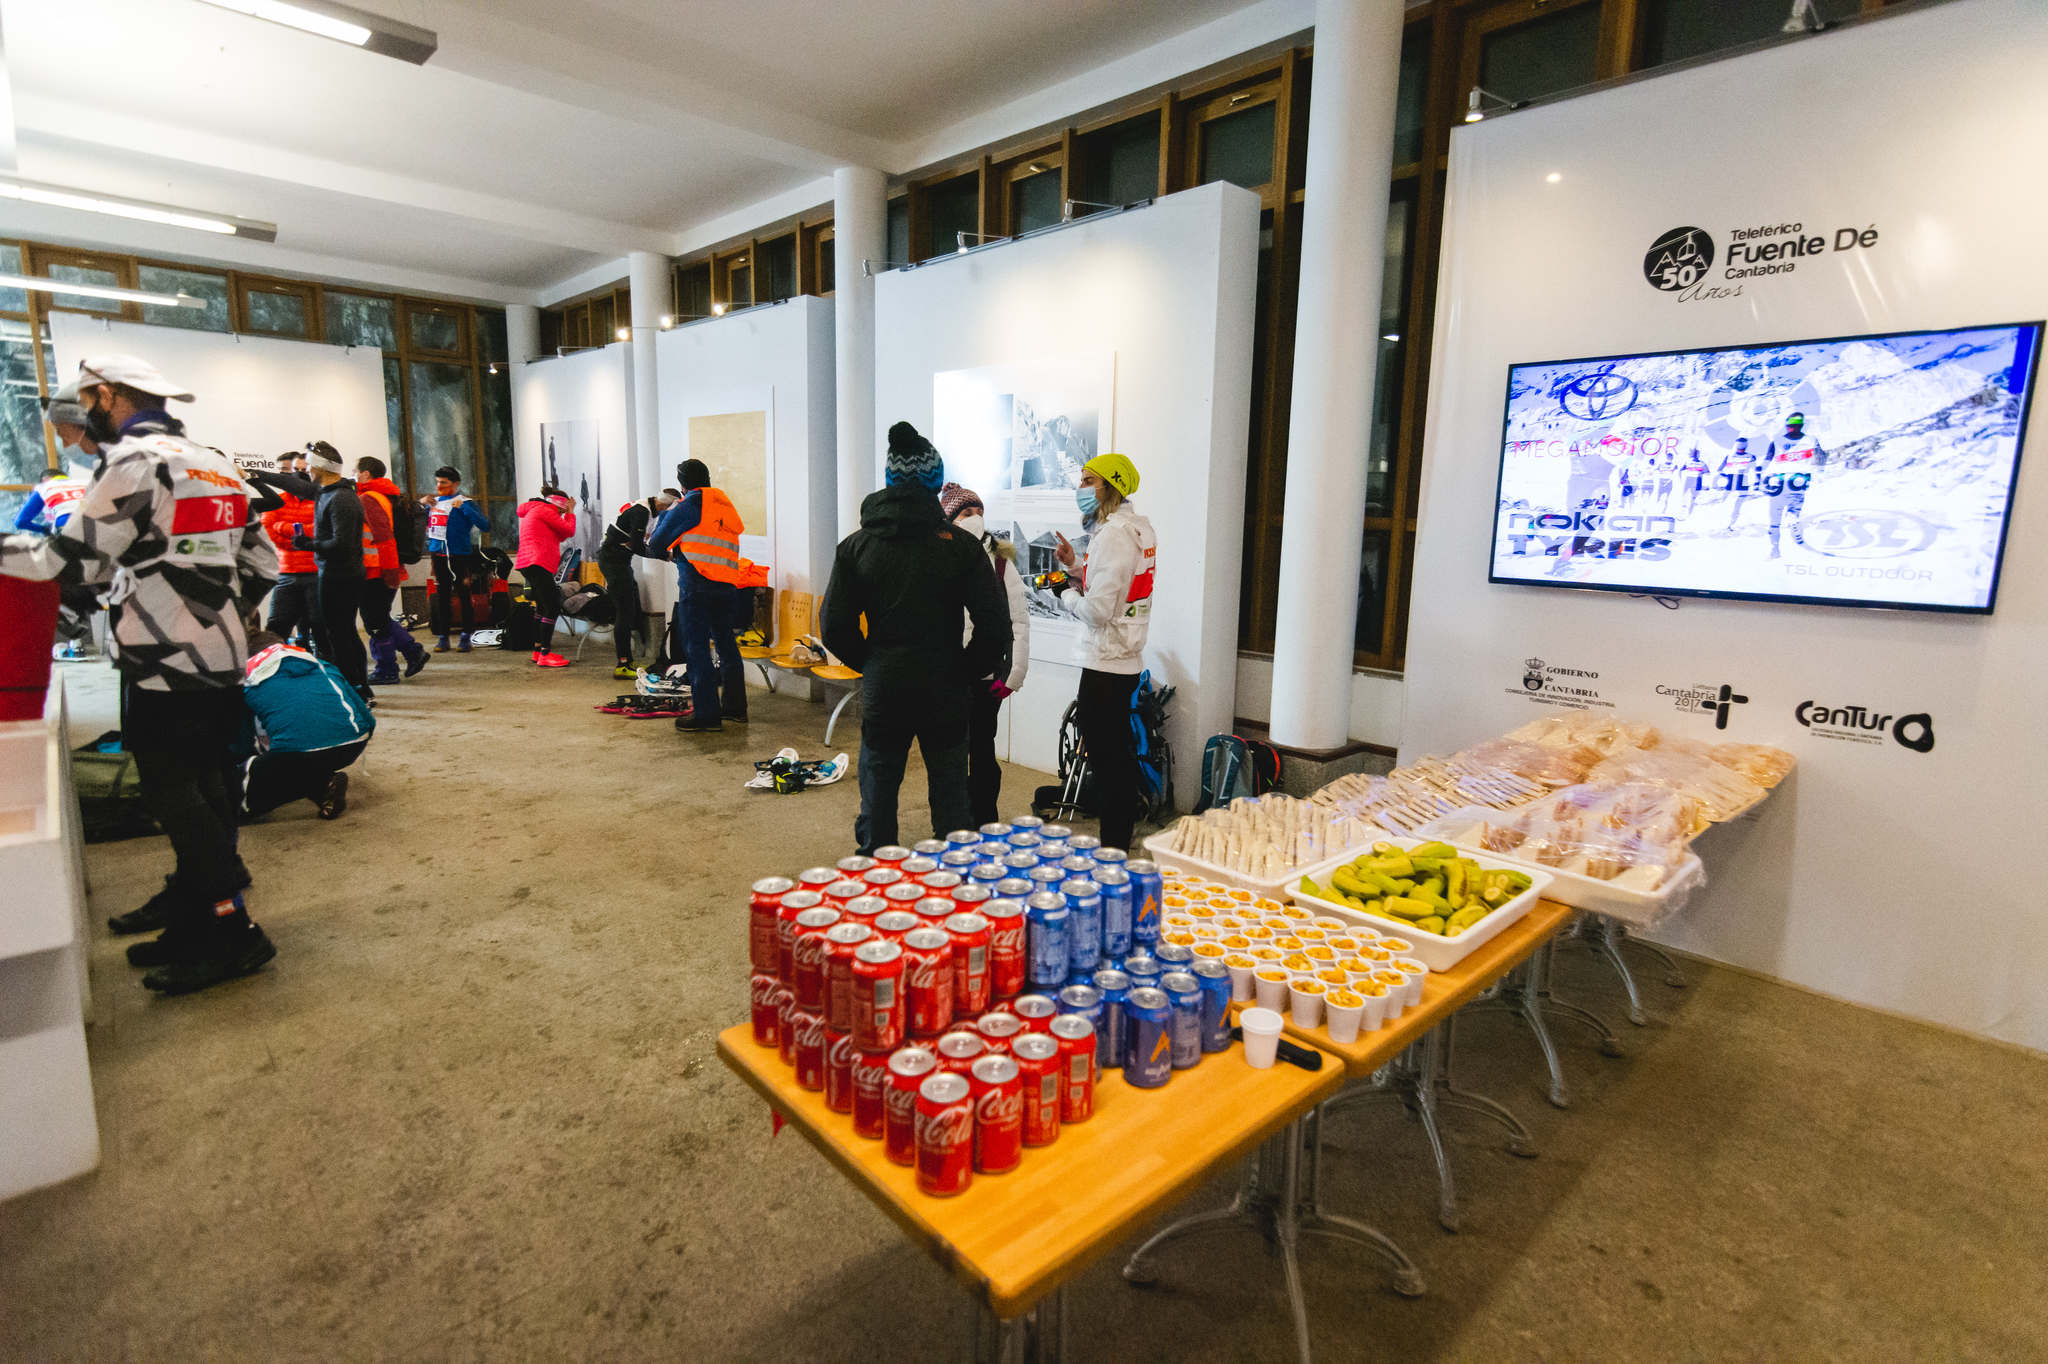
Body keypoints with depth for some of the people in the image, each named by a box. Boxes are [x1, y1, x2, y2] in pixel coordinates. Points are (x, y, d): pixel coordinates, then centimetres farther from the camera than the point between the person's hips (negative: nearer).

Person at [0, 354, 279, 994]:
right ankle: (190, 898, 28)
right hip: (221, 660, 8)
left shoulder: (136, 461, -10)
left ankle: (232, 930, -2)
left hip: (165, 665, -8)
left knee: (173, 794, -3)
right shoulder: (218, 464, 15)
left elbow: (74, 558, -11)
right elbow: (262, 564, 17)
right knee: (200, 787, 16)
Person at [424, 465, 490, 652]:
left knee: (464, 596, -1)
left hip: (460, 557, -5)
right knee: (443, 596, 10)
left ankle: (466, 636, 8)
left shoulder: (465, 504, -6)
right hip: (437, 556, 5)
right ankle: (443, 637, 15)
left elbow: (485, 525, -19)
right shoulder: (433, 502, 11)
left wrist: (463, 507, -23)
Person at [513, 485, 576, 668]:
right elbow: (569, 530, -8)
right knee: (553, 608, -14)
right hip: (537, 564, -11)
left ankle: (538, 651, 24)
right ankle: (544, 655, -16)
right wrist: (570, 513, 8)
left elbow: (560, 536, 22)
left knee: (542, 607, 18)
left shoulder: (533, 511, 28)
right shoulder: (544, 510, -4)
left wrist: (567, 515, 18)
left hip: (530, 564, 11)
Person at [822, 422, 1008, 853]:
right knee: (951, 801, 13)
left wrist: (871, 664, 13)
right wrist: (964, 670, 6)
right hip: (945, 693, -1)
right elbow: (995, 627, -9)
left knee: (877, 800, 14)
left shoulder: (856, 545, 0)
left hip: (881, 692, 1)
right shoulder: (962, 545, -7)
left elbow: (835, 627, -1)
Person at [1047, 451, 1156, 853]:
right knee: (1118, 754, 17)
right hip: (1127, 660, 10)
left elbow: (1098, 610, -22)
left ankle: (1112, 847, 7)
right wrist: (1076, 566, 12)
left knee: (1105, 757, -2)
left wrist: (1066, 593, -5)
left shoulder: (1113, 533, -18)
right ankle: (1122, 840, 28)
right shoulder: (1139, 527, 11)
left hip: (1105, 664, -10)